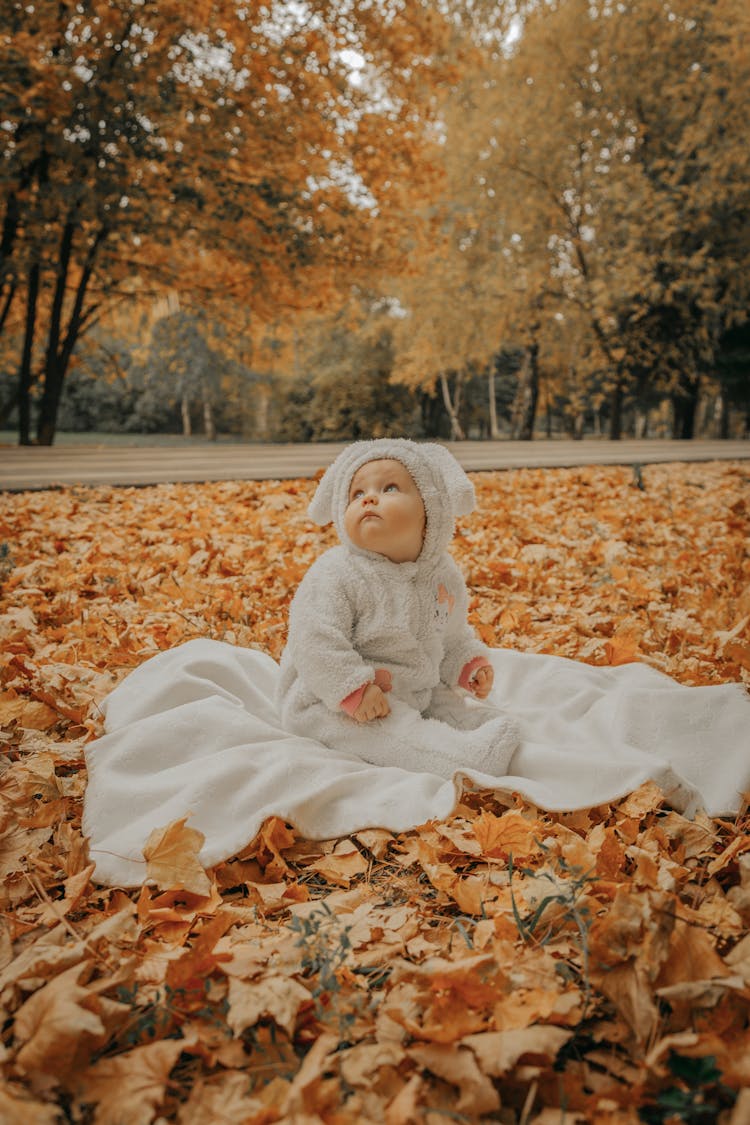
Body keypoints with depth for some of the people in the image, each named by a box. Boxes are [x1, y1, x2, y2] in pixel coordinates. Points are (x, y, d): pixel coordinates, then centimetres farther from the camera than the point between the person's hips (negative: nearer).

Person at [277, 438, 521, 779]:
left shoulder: (444, 575, 3)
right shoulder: (335, 575, -19)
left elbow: (452, 635, 21)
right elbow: (317, 641, -25)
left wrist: (469, 664, 7)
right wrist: (355, 689, -31)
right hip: (333, 700, -8)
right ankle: (459, 756, -39)